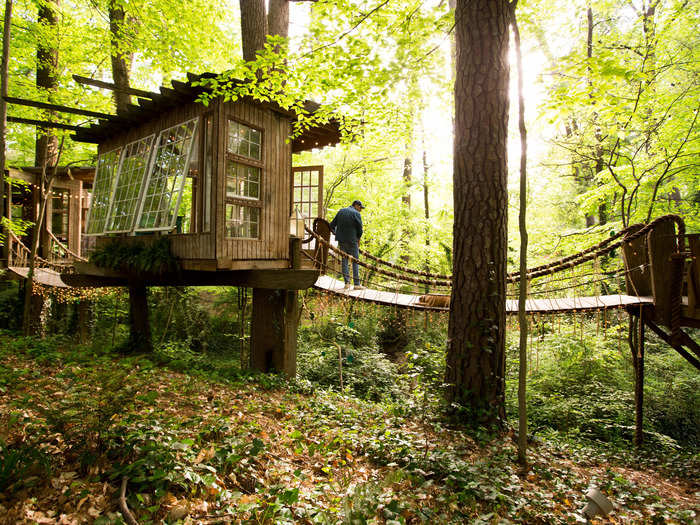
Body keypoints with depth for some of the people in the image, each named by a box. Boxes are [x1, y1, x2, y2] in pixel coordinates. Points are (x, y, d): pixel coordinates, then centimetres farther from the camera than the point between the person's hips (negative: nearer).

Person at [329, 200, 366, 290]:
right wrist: (358, 240, 7)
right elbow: (360, 229, -8)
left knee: (344, 260, 10)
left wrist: (336, 233, 24)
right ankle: (356, 284, 1)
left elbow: (332, 225, 8)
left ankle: (347, 283, 8)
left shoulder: (341, 211, 9)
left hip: (341, 240, 5)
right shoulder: (356, 214, -7)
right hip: (352, 240, -5)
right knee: (355, 261, 1)